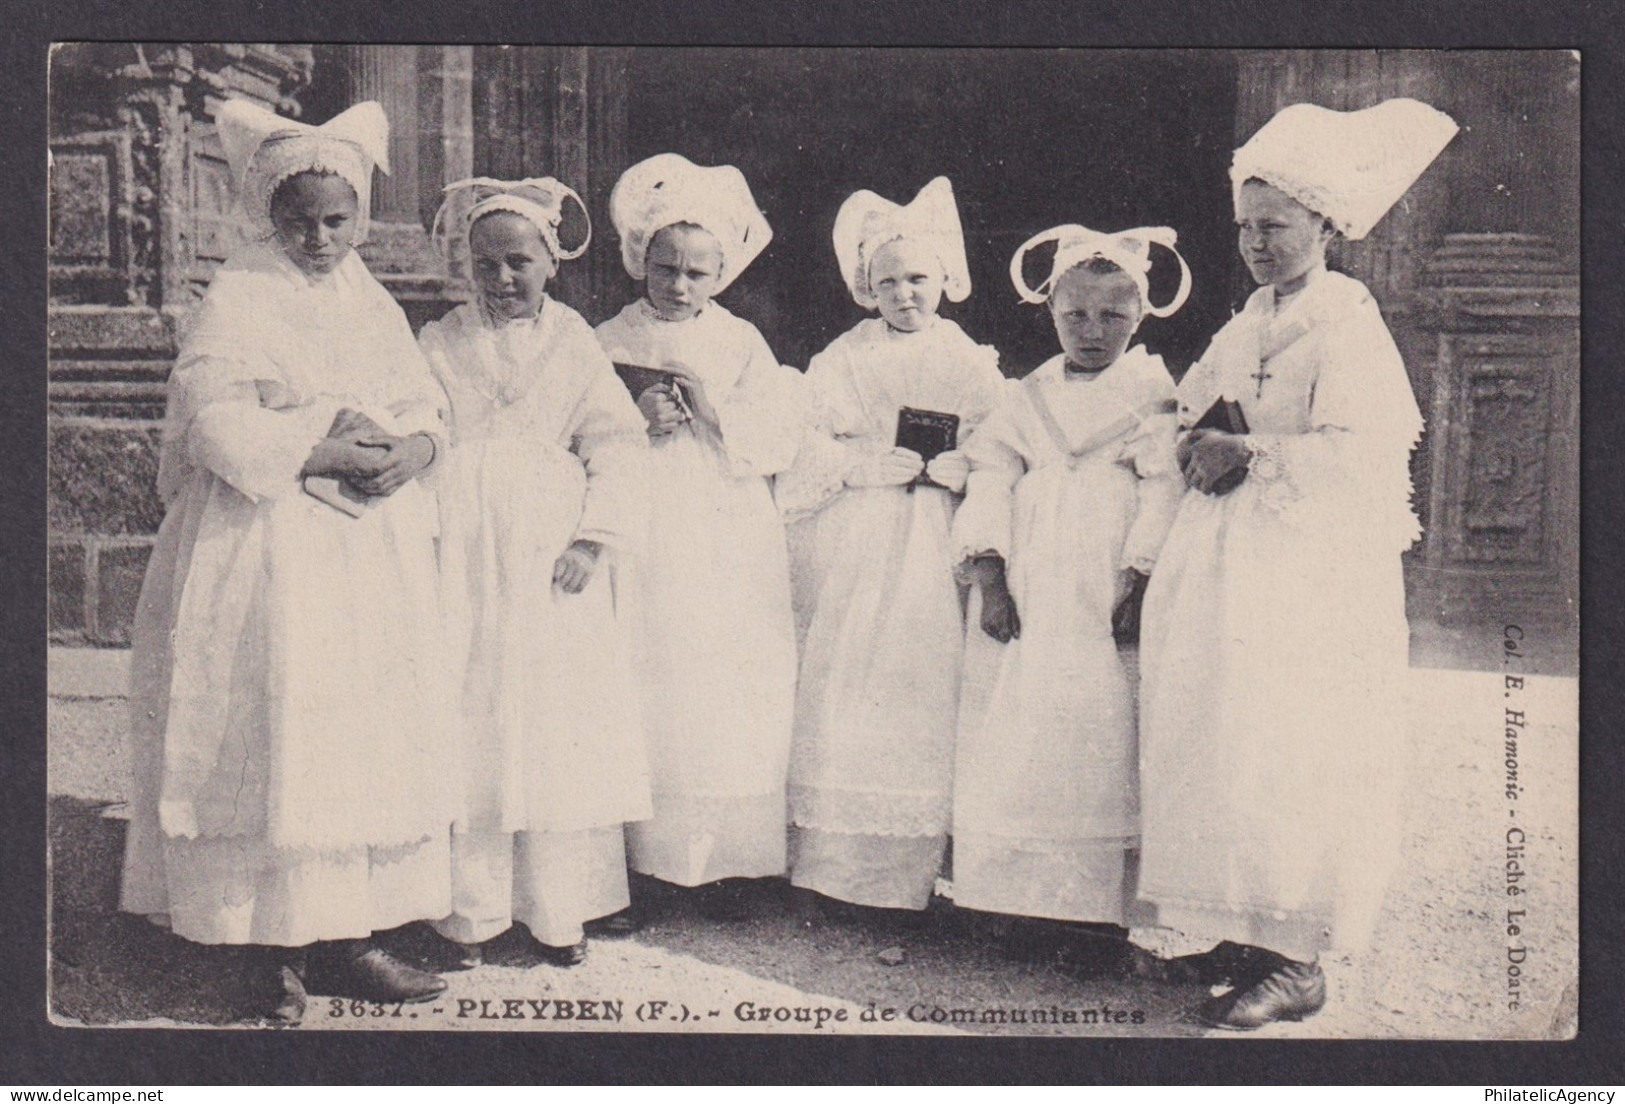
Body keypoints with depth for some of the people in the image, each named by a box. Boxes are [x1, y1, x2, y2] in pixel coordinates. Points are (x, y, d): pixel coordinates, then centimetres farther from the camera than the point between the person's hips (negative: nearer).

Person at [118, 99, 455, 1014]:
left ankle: (343, 938, 15)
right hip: (271, 557, -6)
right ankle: (257, 950, 2)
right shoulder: (239, 303, -5)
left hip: (372, 557, 7)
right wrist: (330, 453, -20)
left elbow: (424, 406, 12)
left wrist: (414, 450, -10)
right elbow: (221, 427, -16)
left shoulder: (370, 302, 16)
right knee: (276, 745, -6)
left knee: (367, 745, 6)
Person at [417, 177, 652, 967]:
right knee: (466, 724, 0)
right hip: (463, 563, 0)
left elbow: (614, 445, 3)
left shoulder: (575, 346, 8)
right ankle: (468, 910, 11)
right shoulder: (439, 346, 10)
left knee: (558, 722, 2)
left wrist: (593, 539, -9)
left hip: (551, 561, 0)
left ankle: (560, 912, 13)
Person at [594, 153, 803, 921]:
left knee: (732, 703, -2)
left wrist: (710, 399, -10)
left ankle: (729, 863, 8)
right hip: (640, 547, 0)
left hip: (728, 552, 1)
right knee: (638, 699, -5)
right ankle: (631, 864, 5)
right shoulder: (609, 345, 8)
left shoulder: (742, 344, 10)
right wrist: (634, 424, -12)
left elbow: (773, 446, 0)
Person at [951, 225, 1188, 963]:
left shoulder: (1156, 394, 5)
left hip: (1105, 599, -3)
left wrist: (1134, 586, -13)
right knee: (1016, 734, 1)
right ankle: (1028, 899, 8)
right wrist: (989, 578, -4)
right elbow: (991, 477, 8)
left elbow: (1164, 493, -3)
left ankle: (1103, 904, 0)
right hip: (1025, 599, 4)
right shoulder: (1029, 397, 15)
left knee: (1106, 741, -6)